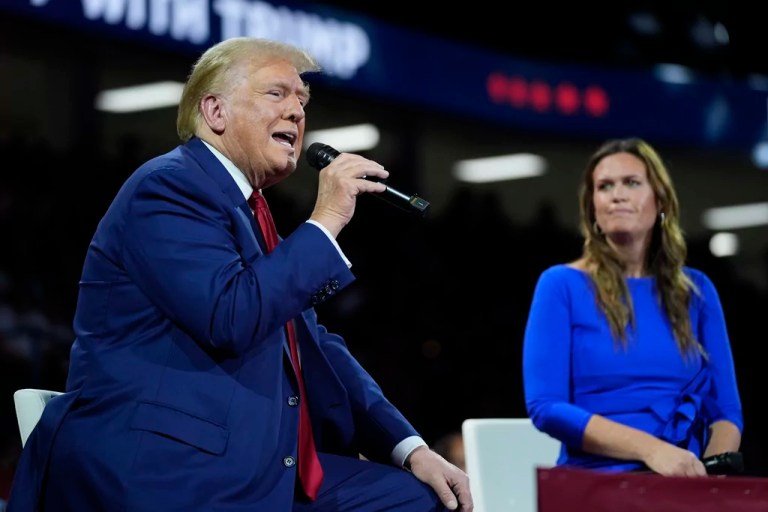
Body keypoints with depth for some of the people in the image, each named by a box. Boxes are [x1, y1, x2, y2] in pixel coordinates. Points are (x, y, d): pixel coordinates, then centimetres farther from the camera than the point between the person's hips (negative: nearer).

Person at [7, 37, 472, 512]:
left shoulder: (247, 209, 20)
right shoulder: (169, 186, -7)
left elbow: (316, 347, 20)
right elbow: (232, 320, -21)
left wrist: (409, 446, 10)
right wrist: (325, 221, -12)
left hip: (252, 466, 9)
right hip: (162, 471, -9)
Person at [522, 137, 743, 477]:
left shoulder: (696, 290, 13)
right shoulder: (562, 285, 2)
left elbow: (725, 409, 12)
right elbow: (545, 407, -7)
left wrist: (711, 473, -10)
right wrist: (649, 449, -17)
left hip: (681, 481, 3)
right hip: (594, 482, -3)